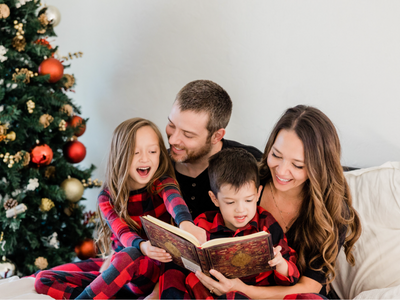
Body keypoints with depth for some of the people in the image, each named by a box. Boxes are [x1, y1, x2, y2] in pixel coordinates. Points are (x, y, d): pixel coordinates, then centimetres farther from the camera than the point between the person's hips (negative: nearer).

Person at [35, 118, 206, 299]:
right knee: (44, 280, -9)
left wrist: (185, 222, -53)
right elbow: (122, 232, -16)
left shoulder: (162, 184, -3)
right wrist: (142, 246, -41)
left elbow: (174, 199, -28)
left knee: (129, 256, -39)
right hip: (114, 275, 4)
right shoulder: (107, 197, 1)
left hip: (153, 273, -3)